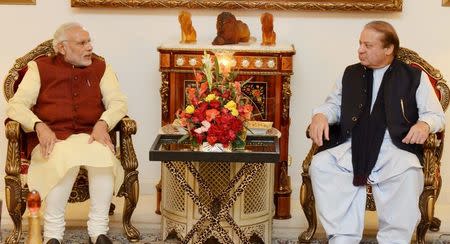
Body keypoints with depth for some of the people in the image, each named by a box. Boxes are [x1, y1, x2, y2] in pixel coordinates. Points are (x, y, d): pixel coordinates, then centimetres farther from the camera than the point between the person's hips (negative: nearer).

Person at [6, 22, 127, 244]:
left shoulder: (100, 67, 17)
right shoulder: (40, 68, 11)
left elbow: (118, 101, 9)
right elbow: (15, 105, 2)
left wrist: (103, 123, -13)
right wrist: (39, 126, -18)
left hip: (89, 136, 2)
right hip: (51, 140, -2)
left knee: (103, 155, -34)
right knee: (66, 159, -37)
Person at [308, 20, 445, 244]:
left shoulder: (415, 76, 11)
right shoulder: (350, 74, 21)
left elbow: (435, 114, 10)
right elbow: (334, 104, 25)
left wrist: (424, 124, -14)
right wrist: (320, 115, 0)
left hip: (394, 148, -2)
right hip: (352, 147, 3)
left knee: (409, 173, -36)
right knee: (320, 165, -26)